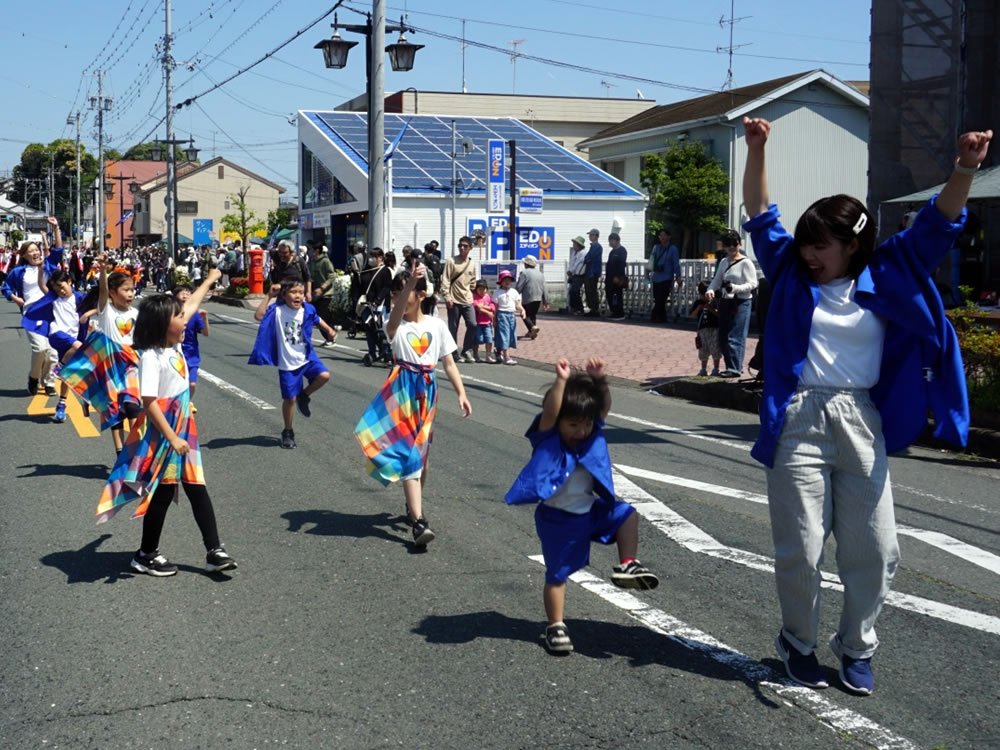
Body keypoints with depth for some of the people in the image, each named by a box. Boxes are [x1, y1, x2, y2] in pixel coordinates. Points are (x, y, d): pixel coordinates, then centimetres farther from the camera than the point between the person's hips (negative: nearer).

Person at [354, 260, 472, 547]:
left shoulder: (437, 325, 5)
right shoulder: (396, 325, -3)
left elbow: (449, 364, 9)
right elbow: (394, 320, -30)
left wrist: (461, 394, 0)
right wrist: (410, 283, -44)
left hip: (427, 390, 3)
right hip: (402, 389, -3)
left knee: (422, 451, 14)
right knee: (408, 453, -12)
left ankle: (413, 506, 36)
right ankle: (418, 521, -18)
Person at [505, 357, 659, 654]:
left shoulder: (592, 436, -4)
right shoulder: (548, 440, -17)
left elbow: (604, 407, -16)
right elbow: (549, 413, -35)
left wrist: (599, 380, -31)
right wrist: (561, 381, -44)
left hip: (591, 511, 5)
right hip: (558, 519, -5)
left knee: (627, 515, -2)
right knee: (558, 574, 4)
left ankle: (626, 566, 3)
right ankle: (555, 626, 16)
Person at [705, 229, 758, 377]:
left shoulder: (745, 263, -8)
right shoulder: (724, 263, 13)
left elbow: (752, 284, -11)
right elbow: (717, 280, 16)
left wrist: (735, 288, -24)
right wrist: (710, 290, -5)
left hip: (741, 302, -8)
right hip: (726, 302, 8)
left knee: (735, 337, -11)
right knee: (723, 338, 9)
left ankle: (735, 368, -9)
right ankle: (731, 366, 19)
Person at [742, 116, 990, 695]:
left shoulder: (885, 278, 4)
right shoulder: (792, 275, 5)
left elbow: (937, 227, -2)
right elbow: (761, 216, 2)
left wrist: (965, 170, -18)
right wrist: (757, 151, -9)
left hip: (862, 423, 1)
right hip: (800, 421, -1)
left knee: (873, 549, 5)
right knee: (801, 548, 1)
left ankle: (857, 648, 25)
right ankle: (799, 643, 22)